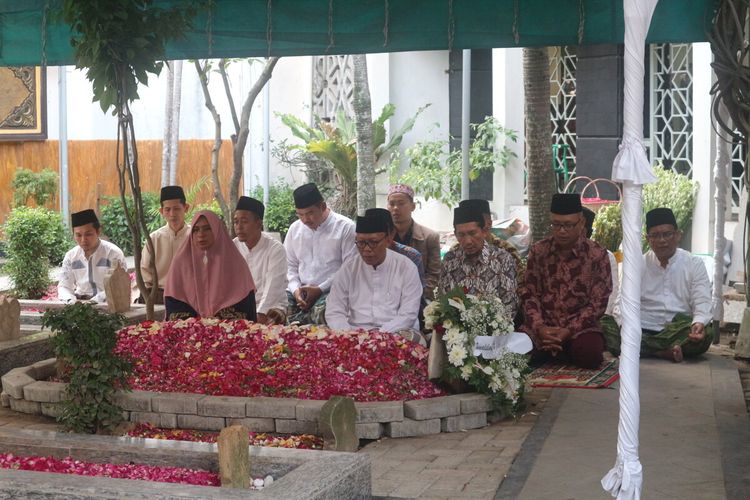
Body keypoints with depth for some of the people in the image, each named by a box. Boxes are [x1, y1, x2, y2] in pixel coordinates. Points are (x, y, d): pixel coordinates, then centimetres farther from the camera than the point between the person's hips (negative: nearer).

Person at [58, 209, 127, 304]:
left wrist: (96, 300, -27)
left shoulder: (114, 253, -8)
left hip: (107, 304, -2)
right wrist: (70, 300, -16)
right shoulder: (71, 256, 5)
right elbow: (64, 286, 7)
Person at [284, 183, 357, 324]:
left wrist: (320, 289, -12)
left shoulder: (345, 227, -3)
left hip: (331, 291, -4)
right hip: (300, 291, 4)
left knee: (321, 312, -37)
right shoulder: (295, 228, 14)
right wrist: (295, 289, -2)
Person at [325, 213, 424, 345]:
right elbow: (334, 313, 6)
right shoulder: (347, 269, 8)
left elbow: (408, 315, -3)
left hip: (397, 333, 0)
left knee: (412, 339, -33)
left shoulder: (406, 268, 2)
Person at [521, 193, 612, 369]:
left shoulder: (597, 254, -4)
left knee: (590, 355, -33)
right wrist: (539, 327, -15)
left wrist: (569, 331, -17)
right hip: (542, 325, 2)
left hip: (580, 326, -2)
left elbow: (598, 302, -6)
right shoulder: (538, 251, 4)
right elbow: (529, 294, 3)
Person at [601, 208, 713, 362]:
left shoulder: (694, 264, 8)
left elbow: (702, 303, -1)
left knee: (705, 334, -34)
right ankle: (663, 352, -29)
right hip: (642, 331, 1)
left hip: (679, 332, 0)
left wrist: (699, 323, -25)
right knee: (604, 325, -28)